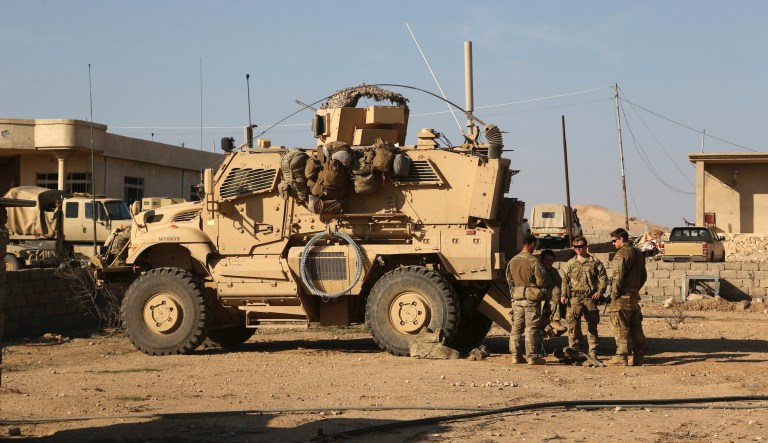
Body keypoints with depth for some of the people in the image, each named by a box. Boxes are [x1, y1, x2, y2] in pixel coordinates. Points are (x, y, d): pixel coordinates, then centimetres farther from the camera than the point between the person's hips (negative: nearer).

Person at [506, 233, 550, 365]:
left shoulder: (512, 261, 6)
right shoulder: (533, 261, -14)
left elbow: (509, 280, 15)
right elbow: (541, 281, -13)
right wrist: (549, 282, 8)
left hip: (517, 298, 6)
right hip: (531, 298, -6)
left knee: (517, 327, 11)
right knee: (531, 328, -2)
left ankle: (516, 355, 14)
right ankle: (532, 356, -1)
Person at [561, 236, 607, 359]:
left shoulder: (595, 262, 6)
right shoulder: (570, 264, 13)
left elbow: (603, 278, 5)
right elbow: (565, 280, 13)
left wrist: (600, 291, -9)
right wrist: (564, 295, 2)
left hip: (590, 298, -1)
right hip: (574, 298, 1)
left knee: (592, 325, 5)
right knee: (572, 323, -10)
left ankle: (593, 351, 11)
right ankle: (575, 349, -2)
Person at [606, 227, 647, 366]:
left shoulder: (621, 254, -12)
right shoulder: (638, 254, 15)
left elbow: (618, 276, -18)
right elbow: (643, 276, 20)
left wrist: (614, 295, -12)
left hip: (623, 297, -8)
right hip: (635, 296, 8)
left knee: (621, 328, -5)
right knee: (636, 328, 11)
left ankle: (621, 357, -6)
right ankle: (639, 357, 14)